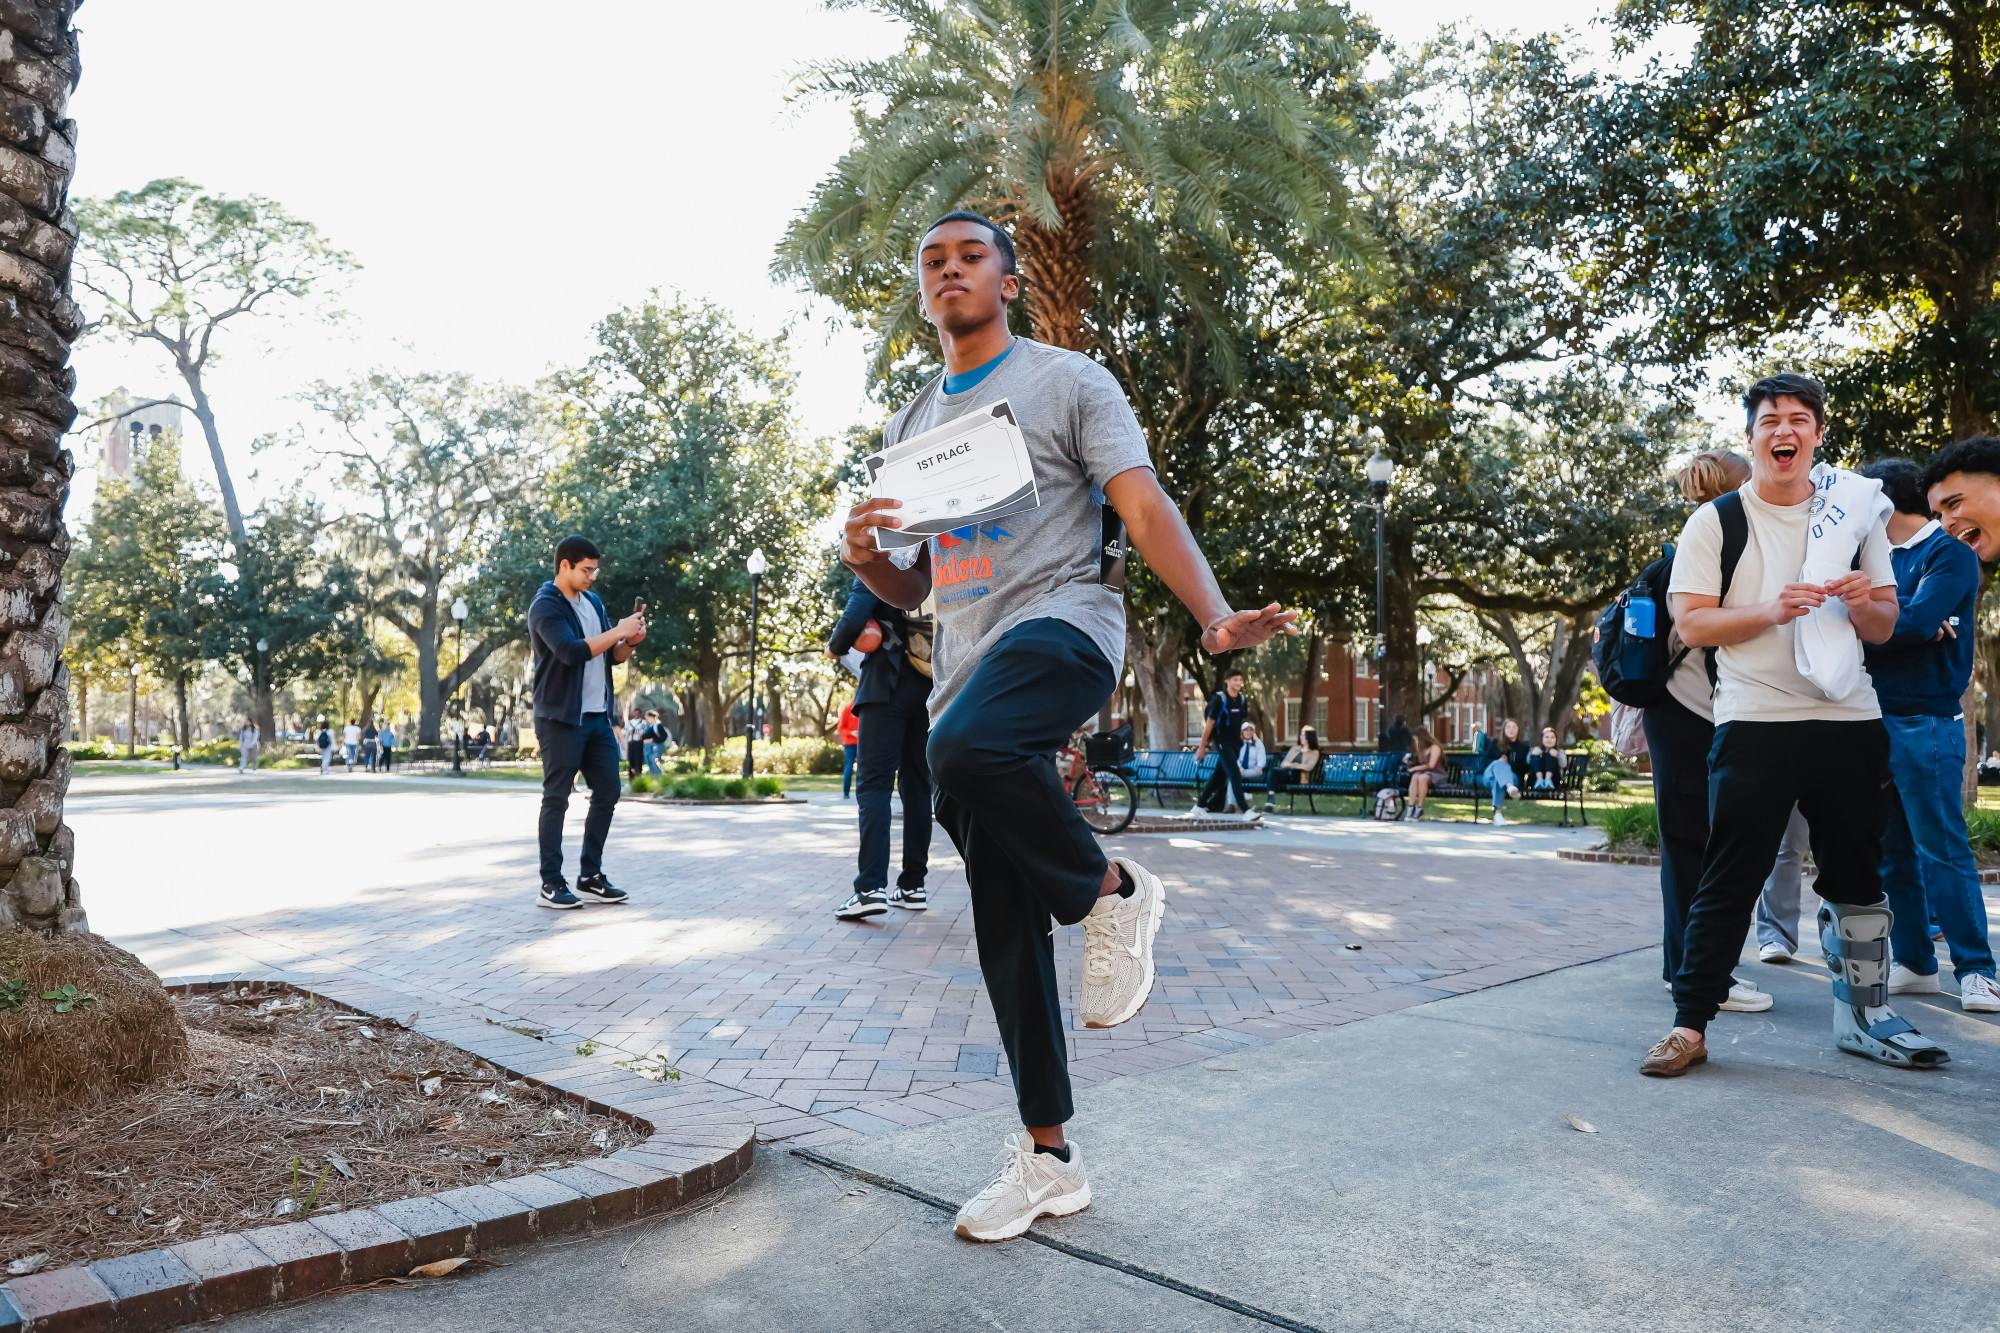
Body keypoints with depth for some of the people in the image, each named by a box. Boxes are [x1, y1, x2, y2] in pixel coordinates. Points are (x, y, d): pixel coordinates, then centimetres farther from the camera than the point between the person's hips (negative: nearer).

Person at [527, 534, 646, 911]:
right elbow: (572, 652, -25)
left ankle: (590, 877, 17)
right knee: (557, 799, -2)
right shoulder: (545, 606, -10)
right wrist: (618, 631, -20)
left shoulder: (594, 602, 14)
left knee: (607, 792, 8)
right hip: (561, 718, -8)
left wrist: (630, 642, -3)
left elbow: (612, 657, 18)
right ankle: (551, 884, 5)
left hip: (598, 716, 8)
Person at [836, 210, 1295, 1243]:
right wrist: (862, 557, -2)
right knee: (1003, 917, 4)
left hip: (1060, 623, -6)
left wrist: (1214, 617, -26)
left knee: (967, 748, -39)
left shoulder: (1068, 381, 5)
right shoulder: (910, 427, 21)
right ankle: (1048, 1156, 16)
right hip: (967, 658, 6)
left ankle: (1111, 888, -11)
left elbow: (1145, 507, -8)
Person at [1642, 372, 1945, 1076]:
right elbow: (1691, 624, -8)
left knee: (1858, 878, 14)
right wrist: (1772, 609, -21)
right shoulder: (1716, 521, -1)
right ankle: (1690, 1024, 2)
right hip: (1755, 722, -4)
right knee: (1729, 881, -3)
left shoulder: (1857, 510, 10)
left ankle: (1865, 1015, 28)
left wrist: (1865, 603, -10)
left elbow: (1885, 626, 12)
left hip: (1849, 720, 4)